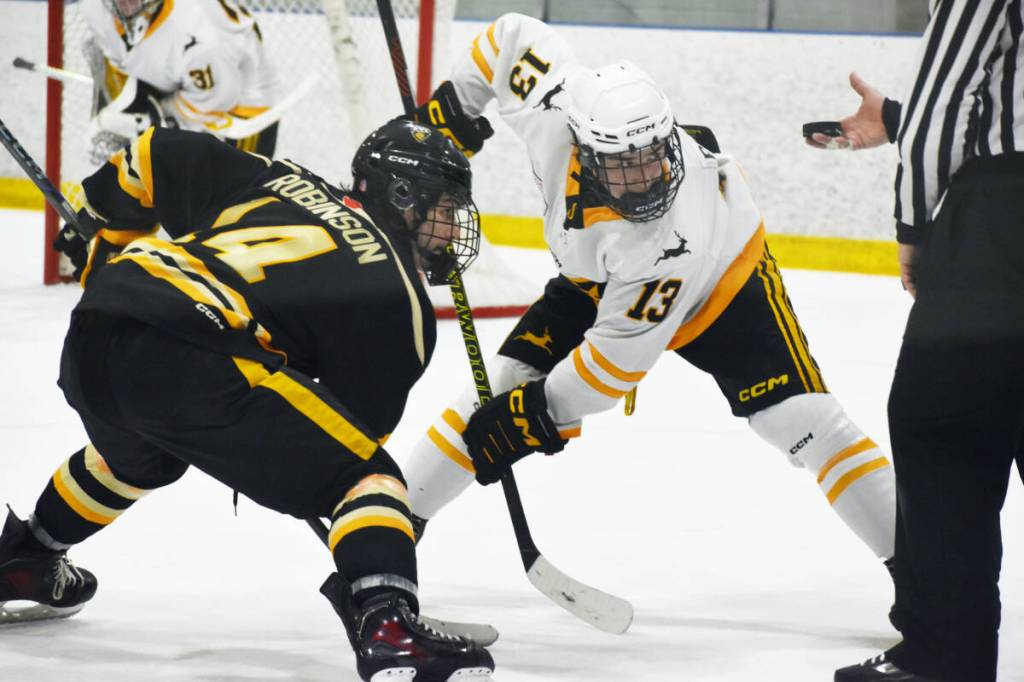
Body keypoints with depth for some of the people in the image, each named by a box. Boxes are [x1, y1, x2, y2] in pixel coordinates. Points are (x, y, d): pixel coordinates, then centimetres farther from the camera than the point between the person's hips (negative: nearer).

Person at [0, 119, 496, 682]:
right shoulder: (398, 301, 10)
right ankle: (387, 626, -24)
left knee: (138, 456, 41)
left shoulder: (280, 181, 27)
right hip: (191, 362, -8)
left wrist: (101, 223, 43)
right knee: (364, 473, -1)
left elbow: (162, 155, 26)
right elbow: (361, 421, 13)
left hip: (89, 339, 8)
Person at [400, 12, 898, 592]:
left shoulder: (671, 242, -45)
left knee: (800, 416, -18)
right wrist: (455, 102, -9)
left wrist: (537, 413, -28)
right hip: (599, 280, 5)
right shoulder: (555, 113, -36)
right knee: (502, 388, -5)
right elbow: (516, 35, -16)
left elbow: (619, 357, -35)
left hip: (722, 279, -5)